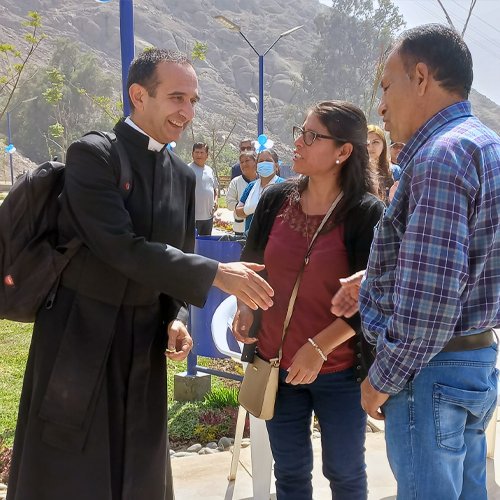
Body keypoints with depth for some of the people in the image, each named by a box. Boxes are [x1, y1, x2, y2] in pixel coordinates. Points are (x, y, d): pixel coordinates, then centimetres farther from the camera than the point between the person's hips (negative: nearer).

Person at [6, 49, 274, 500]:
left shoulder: (183, 176, 8)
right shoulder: (92, 154, -12)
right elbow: (122, 249, -23)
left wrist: (177, 320, -3)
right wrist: (215, 274, -23)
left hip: (145, 345, 6)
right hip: (78, 338, -5)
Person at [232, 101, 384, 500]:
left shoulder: (367, 214, -14)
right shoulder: (276, 199, -1)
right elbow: (251, 263, 13)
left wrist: (319, 348, -20)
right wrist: (244, 307, -3)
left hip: (339, 370, -3)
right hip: (276, 363, 4)